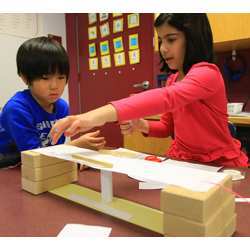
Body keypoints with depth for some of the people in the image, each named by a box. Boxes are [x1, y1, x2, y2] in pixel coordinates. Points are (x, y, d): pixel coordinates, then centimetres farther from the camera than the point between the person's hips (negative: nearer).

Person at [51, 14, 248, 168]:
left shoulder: (208, 73, -20)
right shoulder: (172, 79, 6)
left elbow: (166, 98, -41)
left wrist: (104, 114, -54)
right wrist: (140, 125, -11)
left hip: (219, 165, -6)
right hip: (181, 160, 6)